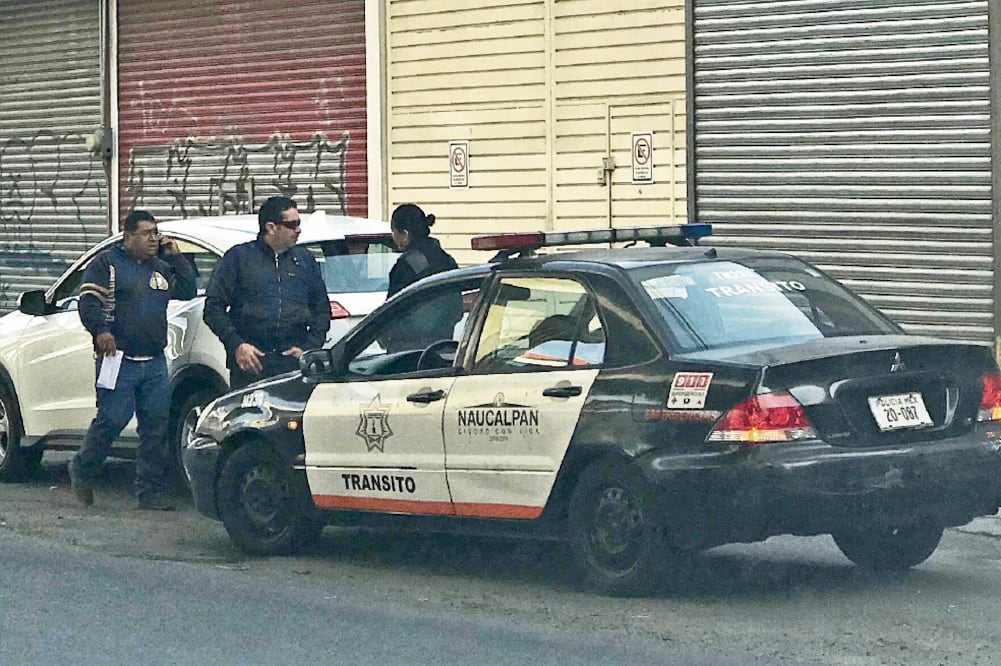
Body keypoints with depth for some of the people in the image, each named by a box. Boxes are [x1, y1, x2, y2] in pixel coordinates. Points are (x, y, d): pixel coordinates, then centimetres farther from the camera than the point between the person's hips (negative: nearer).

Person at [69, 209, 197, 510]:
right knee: (111, 420, -9)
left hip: (154, 362, 6)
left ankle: (150, 492, 6)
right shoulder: (107, 263, 1)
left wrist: (175, 257, 10)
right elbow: (88, 300, -7)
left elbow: (188, 290, 16)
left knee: (155, 427, 2)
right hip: (120, 360, -6)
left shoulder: (161, 268, 21)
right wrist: (101, 330, -23)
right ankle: (82, 471, 15)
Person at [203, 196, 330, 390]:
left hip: (294, 363, 2)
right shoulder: (239, 257, 7)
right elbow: (213, 307, 4)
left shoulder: (305, 260, 17)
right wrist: (236, 345, -8)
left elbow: (322, 310, 21)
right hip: (250, 363, -2)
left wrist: (308, 348, 5)